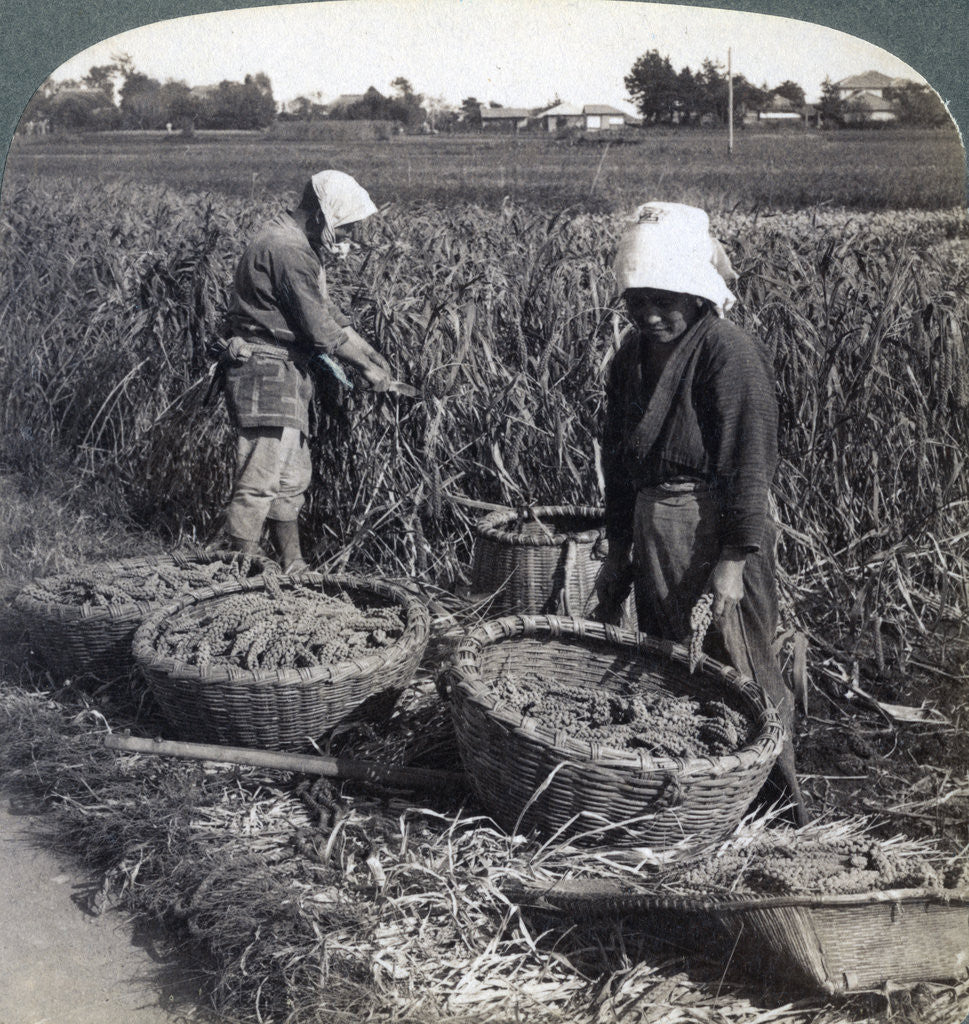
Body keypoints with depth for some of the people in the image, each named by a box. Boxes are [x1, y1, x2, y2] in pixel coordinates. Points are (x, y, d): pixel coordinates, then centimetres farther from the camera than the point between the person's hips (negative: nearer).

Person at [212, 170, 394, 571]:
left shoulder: (299, 245, 16)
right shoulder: (288, 251, -18)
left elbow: (326, 310, 21)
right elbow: (320, 328, -18)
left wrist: (369, 352, 15)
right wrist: (366, 368, -6)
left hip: (286, 373, 11)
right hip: (266, 371, -11)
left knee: (293, 477, 16)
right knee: (261, 478, -9)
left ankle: (292, 566, 25)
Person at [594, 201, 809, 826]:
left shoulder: (730, 354, -13)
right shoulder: (634, 354, 11)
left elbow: (749, 464, -16)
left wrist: (735, 559, -19)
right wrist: (618, 551, 14)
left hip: (714, 528, -8)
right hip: (652, 528, 8)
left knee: (737, 668, -1)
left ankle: (781, 800, 15)